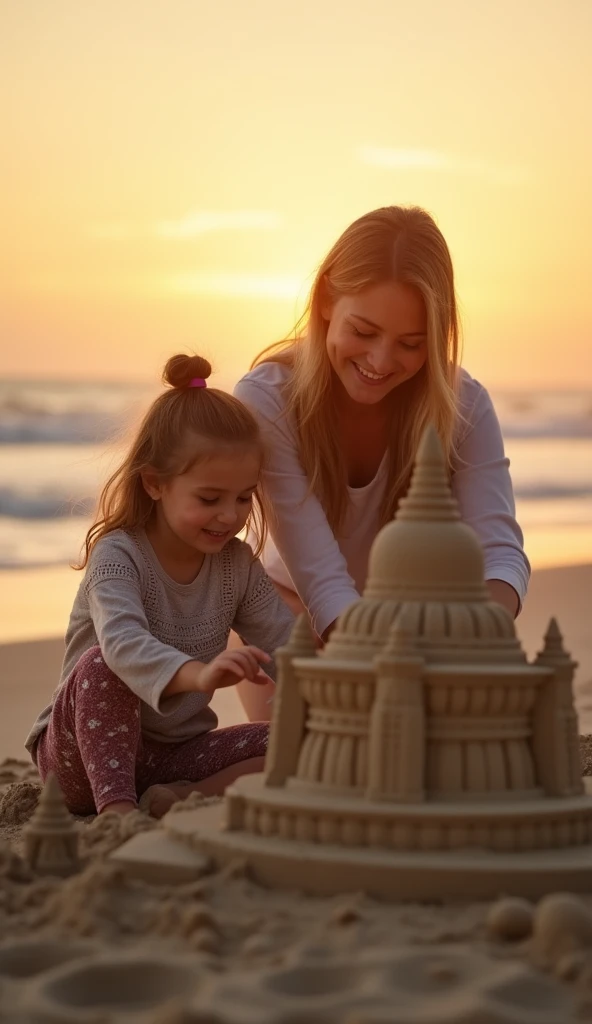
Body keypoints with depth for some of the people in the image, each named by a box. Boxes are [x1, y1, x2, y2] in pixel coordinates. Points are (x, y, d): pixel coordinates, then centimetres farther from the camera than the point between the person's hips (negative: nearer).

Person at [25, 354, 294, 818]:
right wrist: (198, 674, -59)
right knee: (101, 664, -33)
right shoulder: (117, 556, -19)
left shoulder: (239, 566, 0)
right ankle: (116, 806, -35)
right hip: (89, 748, -5)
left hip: (177, 753, 5)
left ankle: (188, 798, -30)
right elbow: (122, 641, -39)